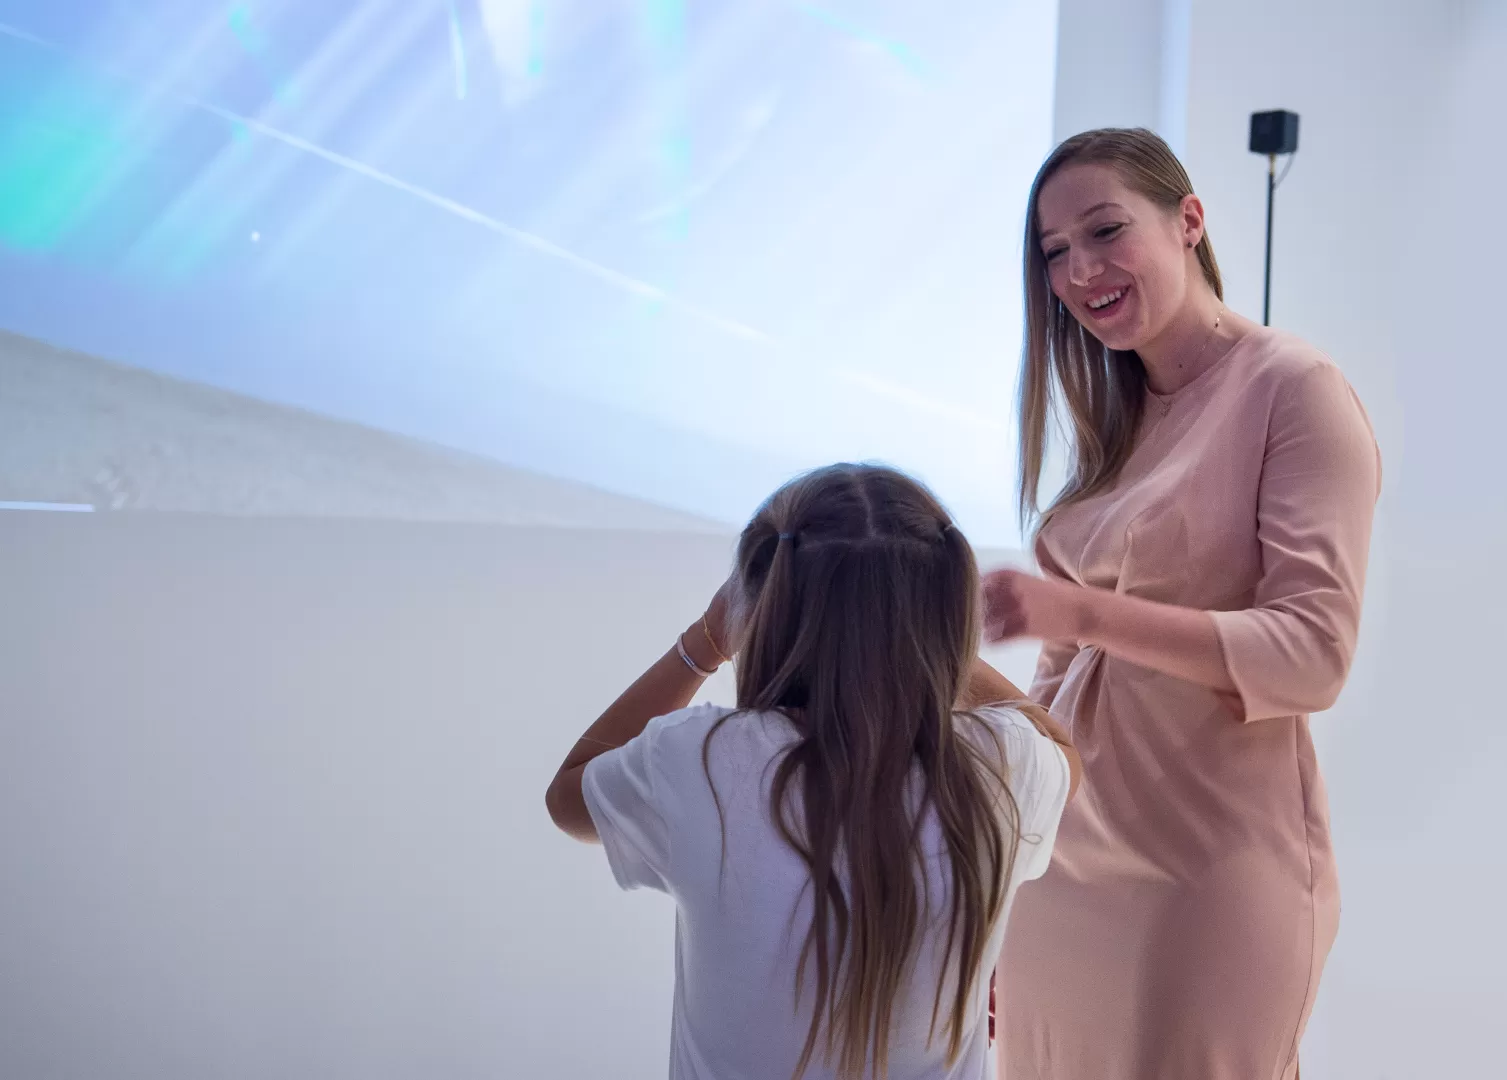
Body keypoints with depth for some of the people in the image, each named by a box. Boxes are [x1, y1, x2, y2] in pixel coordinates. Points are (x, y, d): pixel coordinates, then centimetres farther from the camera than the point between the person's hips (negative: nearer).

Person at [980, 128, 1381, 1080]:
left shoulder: (1295, 388, -8)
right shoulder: (1119, 420, 13)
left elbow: (1314, 654, -17)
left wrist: (1084, 612, -27)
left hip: (1214, 864, -6)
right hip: (1070, 849, 7)